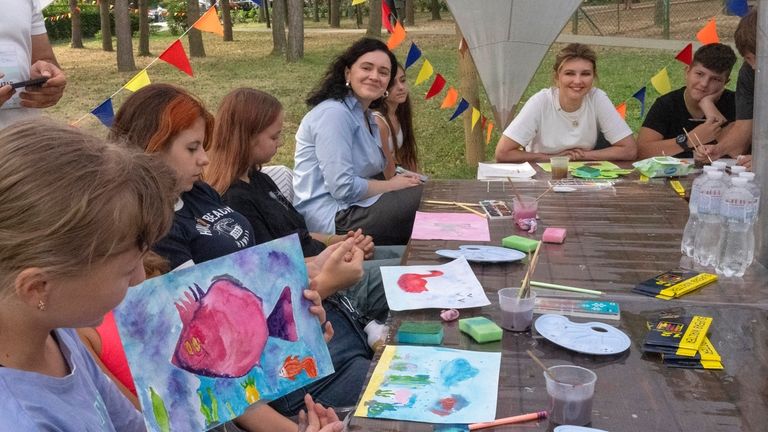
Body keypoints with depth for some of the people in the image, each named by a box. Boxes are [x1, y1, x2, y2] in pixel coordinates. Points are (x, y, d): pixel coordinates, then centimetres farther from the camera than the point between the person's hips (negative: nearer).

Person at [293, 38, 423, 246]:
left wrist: (402, 177, -5)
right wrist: (393, 185, -9)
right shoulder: (333, 113, -16)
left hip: (357, 205, 10)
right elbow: (343, 187, -23)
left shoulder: (366, 116, 16)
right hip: (332, 219, -10)